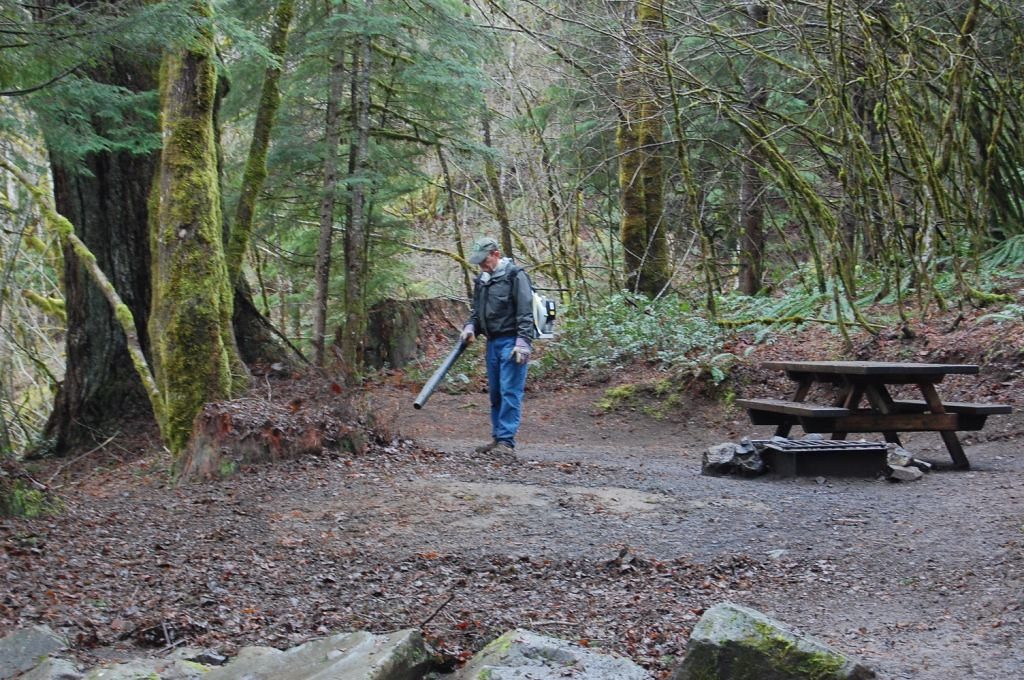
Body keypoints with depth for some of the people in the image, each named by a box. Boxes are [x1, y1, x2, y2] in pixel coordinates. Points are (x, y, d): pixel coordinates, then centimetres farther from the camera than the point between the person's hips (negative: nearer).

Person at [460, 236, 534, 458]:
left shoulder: (515, 276, -8)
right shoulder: (481, 281, 15)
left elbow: (525, 313, -13)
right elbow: (476, 311, 24)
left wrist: (523, 342, -20)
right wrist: (470, 327, 3)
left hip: (511, 342, -8)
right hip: (493, 342, 8)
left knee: (510, 392, -9)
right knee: (495, 393, 11)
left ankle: (506, 442, -10)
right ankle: (497, 438, 18)